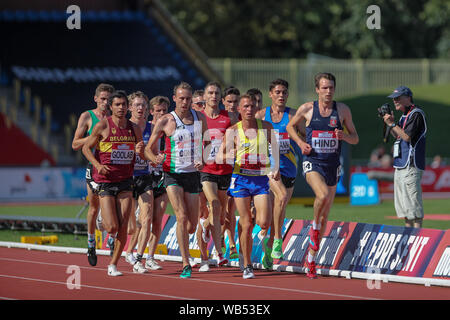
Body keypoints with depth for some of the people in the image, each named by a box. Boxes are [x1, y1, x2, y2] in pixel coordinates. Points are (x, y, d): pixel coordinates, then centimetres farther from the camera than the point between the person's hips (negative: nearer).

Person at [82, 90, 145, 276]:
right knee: (112, 227, -10)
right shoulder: (103, 126, -6)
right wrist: (98, 165, -14)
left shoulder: (134, 129, 6)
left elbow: (144, 156, 15)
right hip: (105, 182, -3)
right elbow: (86, 148, 2)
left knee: (123, 228, -4)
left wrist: (140, 151, -9)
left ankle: (113, 264, 9)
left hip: (125, 182, 3)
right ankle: (101, 221, 27)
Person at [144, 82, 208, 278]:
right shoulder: (165, 121, -5)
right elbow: (148, 148, 0)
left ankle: (181, 239, 41)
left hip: (193, 174, 4)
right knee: (182, 217, -19)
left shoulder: (200, 118, 6)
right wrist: (155, 159, -22)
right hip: (173, 174, -4)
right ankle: (186, 265, -18)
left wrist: (202, 160, 1)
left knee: (191, 225, 5)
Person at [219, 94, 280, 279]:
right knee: (246, 226, -2)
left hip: (261, 179, 1)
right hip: (241, 179, -1)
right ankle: (247, 266, 10)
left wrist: (276, 168, -1)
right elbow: (220, 156, 2)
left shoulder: (266, 127, 2)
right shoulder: (233, 131, 0)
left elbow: (277, 149, 14)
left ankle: (257, 216, 24)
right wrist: (230, 155, -19)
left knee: (264, 222, -14)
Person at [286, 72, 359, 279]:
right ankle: (315, 227, -4)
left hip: (332, 166, 3)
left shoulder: (342, 110, 3)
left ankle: (311, 259, 20)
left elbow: (355, 139, 9)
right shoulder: (307, 109, -1)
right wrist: (300, 142, -2)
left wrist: (344, 136, -14)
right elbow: (290, 126, 16)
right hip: (313, 163, -3)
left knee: (324, 216, 7)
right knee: (323, 195, -34)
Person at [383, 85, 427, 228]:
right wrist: (389, 122, 12)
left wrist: (392, 124, -11)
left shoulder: (416, 113, -9)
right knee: (404, 209, 12)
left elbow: (408, 136, -18)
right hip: (400, 167, 10)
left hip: (411, 167, -10)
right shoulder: (404, 116, 20)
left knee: (413, 205, -12)